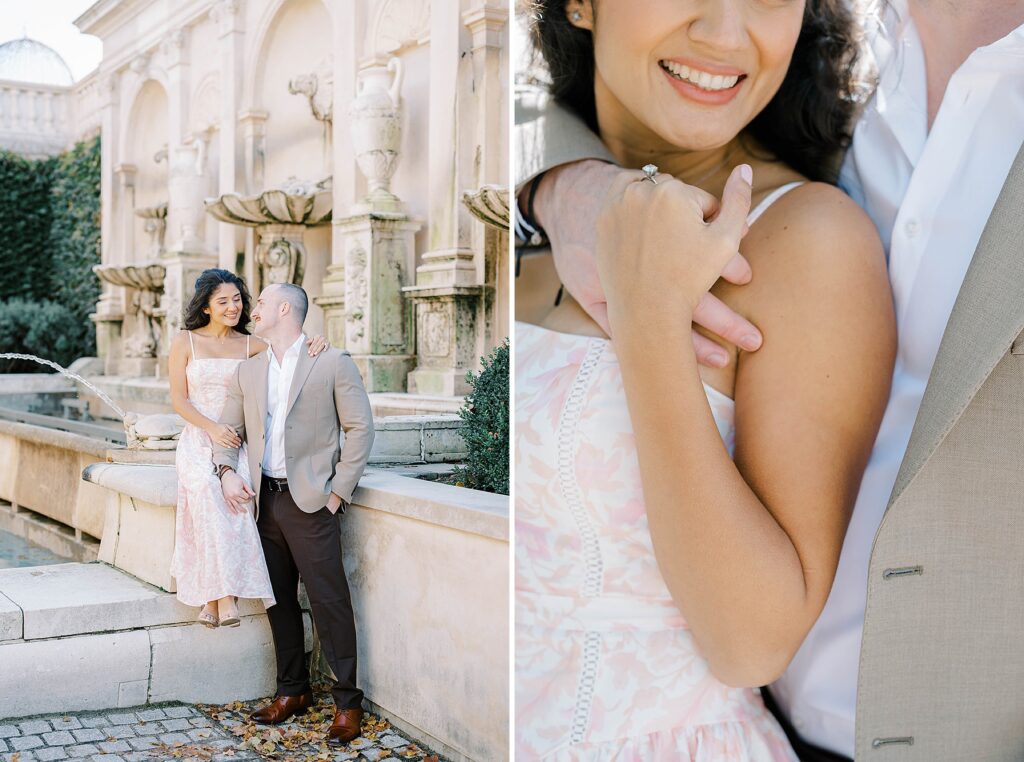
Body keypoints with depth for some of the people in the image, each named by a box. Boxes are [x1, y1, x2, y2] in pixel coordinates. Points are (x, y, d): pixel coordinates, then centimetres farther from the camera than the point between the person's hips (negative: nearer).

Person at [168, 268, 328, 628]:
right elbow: (179, 400, 4)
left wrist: (315, 345, -15)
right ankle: (225, 597, -34)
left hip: (238, 442, 1)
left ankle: (213, 598, -28)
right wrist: (212, 428, -12)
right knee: (208, 490, -32)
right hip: (198, 443, -1)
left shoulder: (251, 346, 12)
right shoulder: (185, 342, 8)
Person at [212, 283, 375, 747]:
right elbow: (229, 428, 17)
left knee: (329, 601, -5)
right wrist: (228, 471, -2)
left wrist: (339, 492, -9)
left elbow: (360, 429, -5)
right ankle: (292, 691, 26)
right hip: (265, 500, 6)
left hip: (310, 501, -6)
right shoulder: (247, 371, 13)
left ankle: (347, 702, 4)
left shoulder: (332, 363, -4)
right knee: (279, 600, 13)